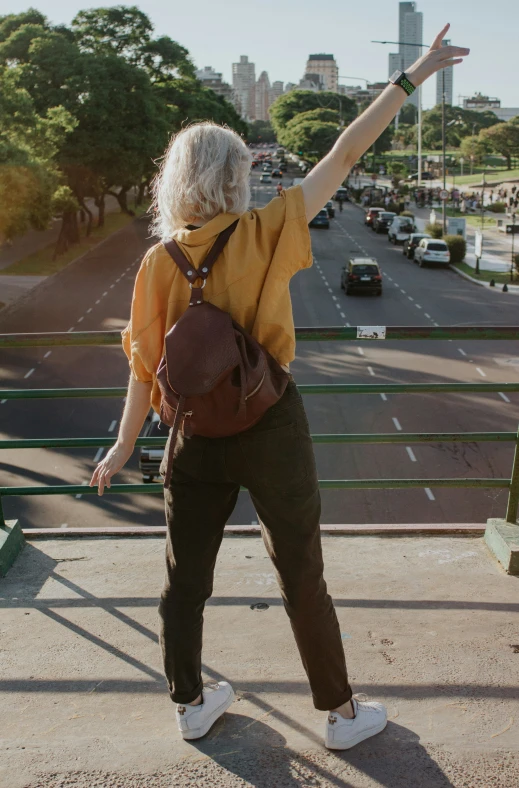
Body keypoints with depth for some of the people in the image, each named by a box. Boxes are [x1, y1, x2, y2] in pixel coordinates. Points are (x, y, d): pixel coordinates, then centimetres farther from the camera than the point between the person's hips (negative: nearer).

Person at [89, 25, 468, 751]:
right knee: (303, 580, 11)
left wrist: (123, 448, 7)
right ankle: (341, 714, 27)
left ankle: (192, 704, 35)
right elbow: (345, 156, -11)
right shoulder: (263, 234, -13)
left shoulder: (159, 262, -5)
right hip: (270, 430, -3)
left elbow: (145, 366, -3)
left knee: (185, 577, 18)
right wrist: (413, 76, -5)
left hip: (196, 438, 3)